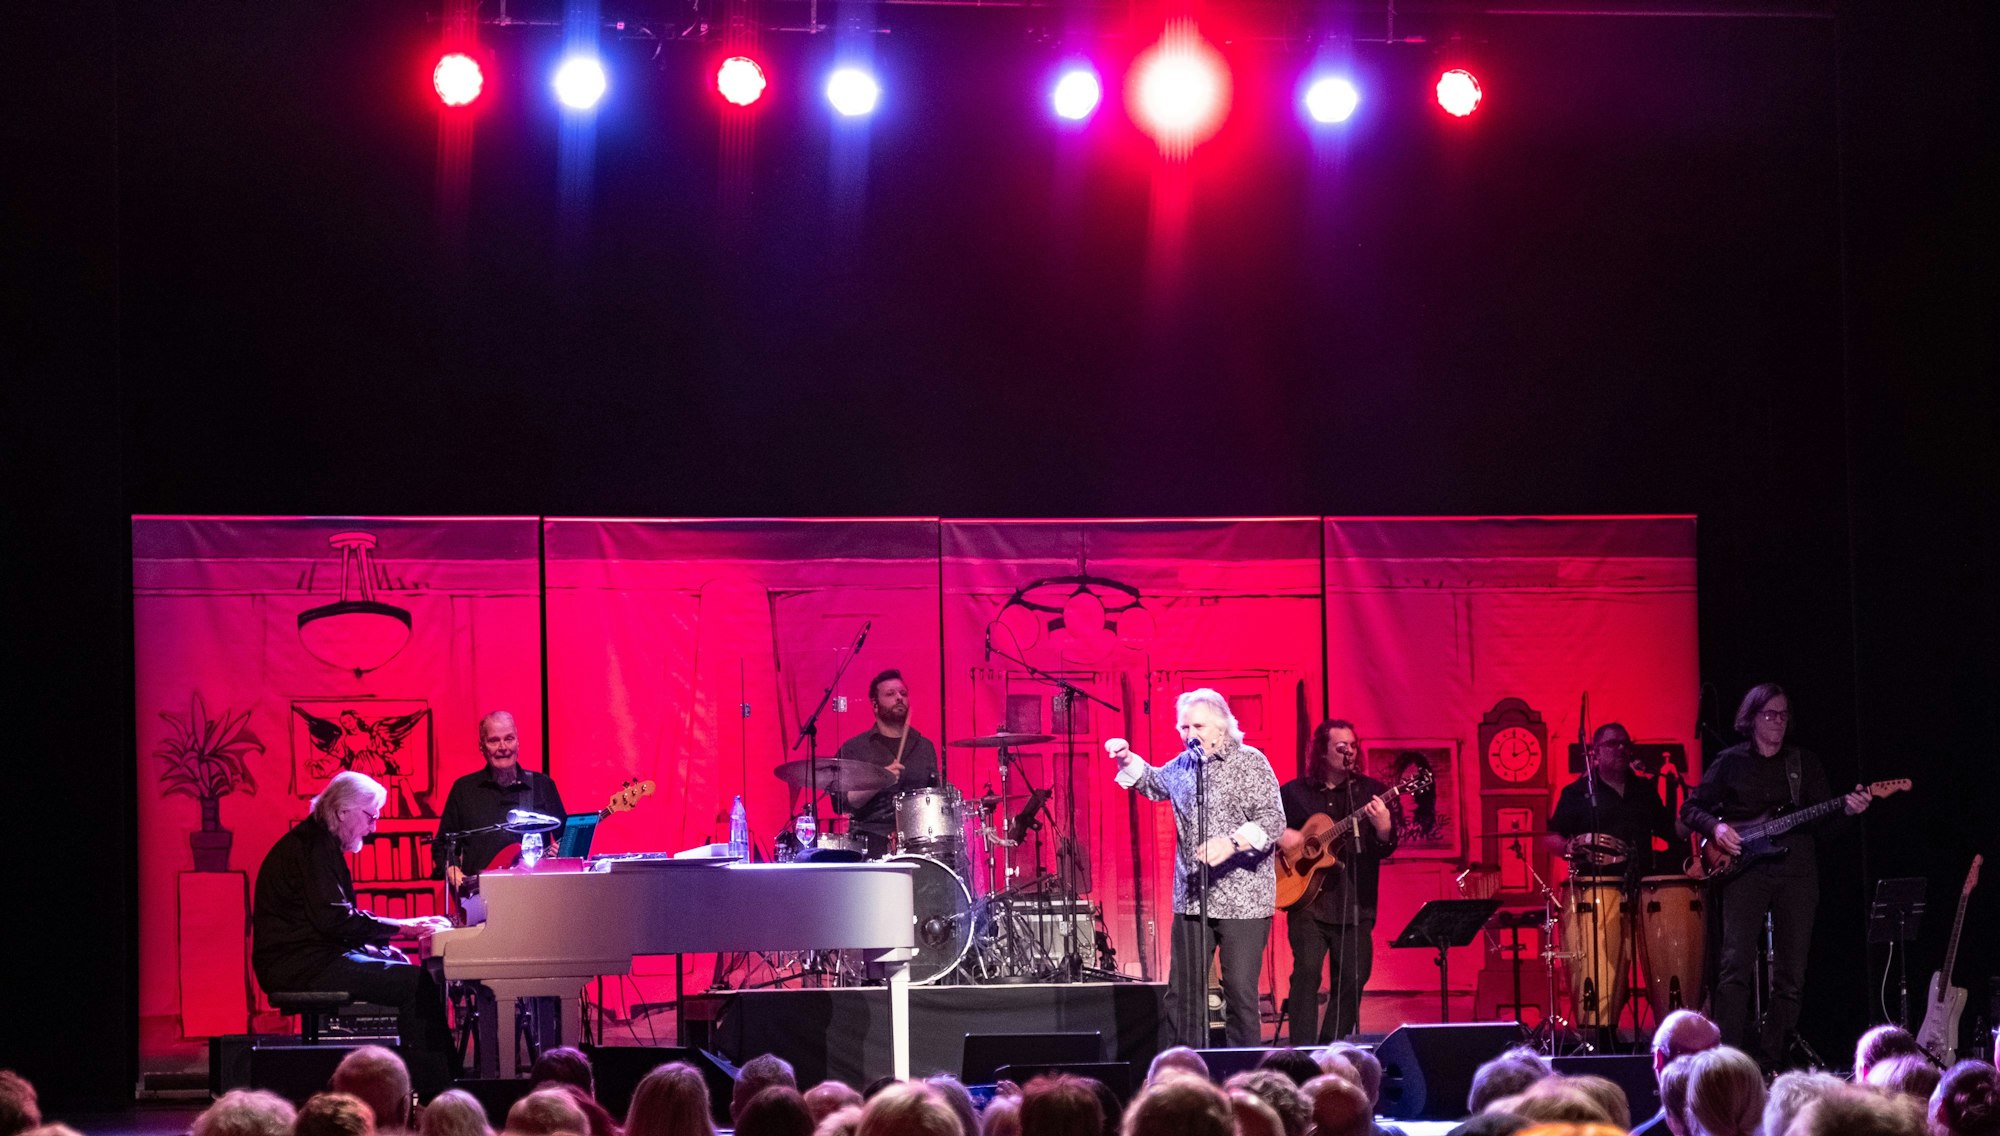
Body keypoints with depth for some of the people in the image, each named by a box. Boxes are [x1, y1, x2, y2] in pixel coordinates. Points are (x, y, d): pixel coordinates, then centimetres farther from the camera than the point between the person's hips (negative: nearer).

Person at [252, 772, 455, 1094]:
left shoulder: (317, 843, 19)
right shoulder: (315, 846, -14)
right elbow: (333, 919, -22)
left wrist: (376, 945, 7)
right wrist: (401, 927, -17)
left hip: (310, 955, 11)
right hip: (300, 964, -11)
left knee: (409, 970, 11)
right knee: (417, 983, -16)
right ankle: (432, 1091, -17)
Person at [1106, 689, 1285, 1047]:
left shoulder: (1250, 763, -5)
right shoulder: (1181, 766, 14)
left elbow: (1274, 820, -15)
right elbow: (1154, 783, 37)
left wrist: (1232, 843, -29)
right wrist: (1128, 760, 20)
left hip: (1242, 900, -6)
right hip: (1191, 898, 6)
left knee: (1240, 991, -6)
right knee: (1182, 993, 4)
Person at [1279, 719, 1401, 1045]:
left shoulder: (1371, 792, 6)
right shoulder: (1294, 792, 7)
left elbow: (1387, 848, -2)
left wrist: (1383, 827, -24)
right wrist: (1279, 835, -6)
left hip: (1354, 904, 2)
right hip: (1307, 899, -2)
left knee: (1352, 978, 1)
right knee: (1307, 969, -16)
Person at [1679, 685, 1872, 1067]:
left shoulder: (1806, 764, 14)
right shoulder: (1731, 762, 8)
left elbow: (1821, 824, 10)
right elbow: (1691, 809, 10)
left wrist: (1847, 810, -10)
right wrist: (1716, 827, -10)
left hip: (1796, 871, 3)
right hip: (1745, 871, -3)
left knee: (1791, 975, 1)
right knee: (1735, 965, -17)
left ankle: (1773, 1060, 7)